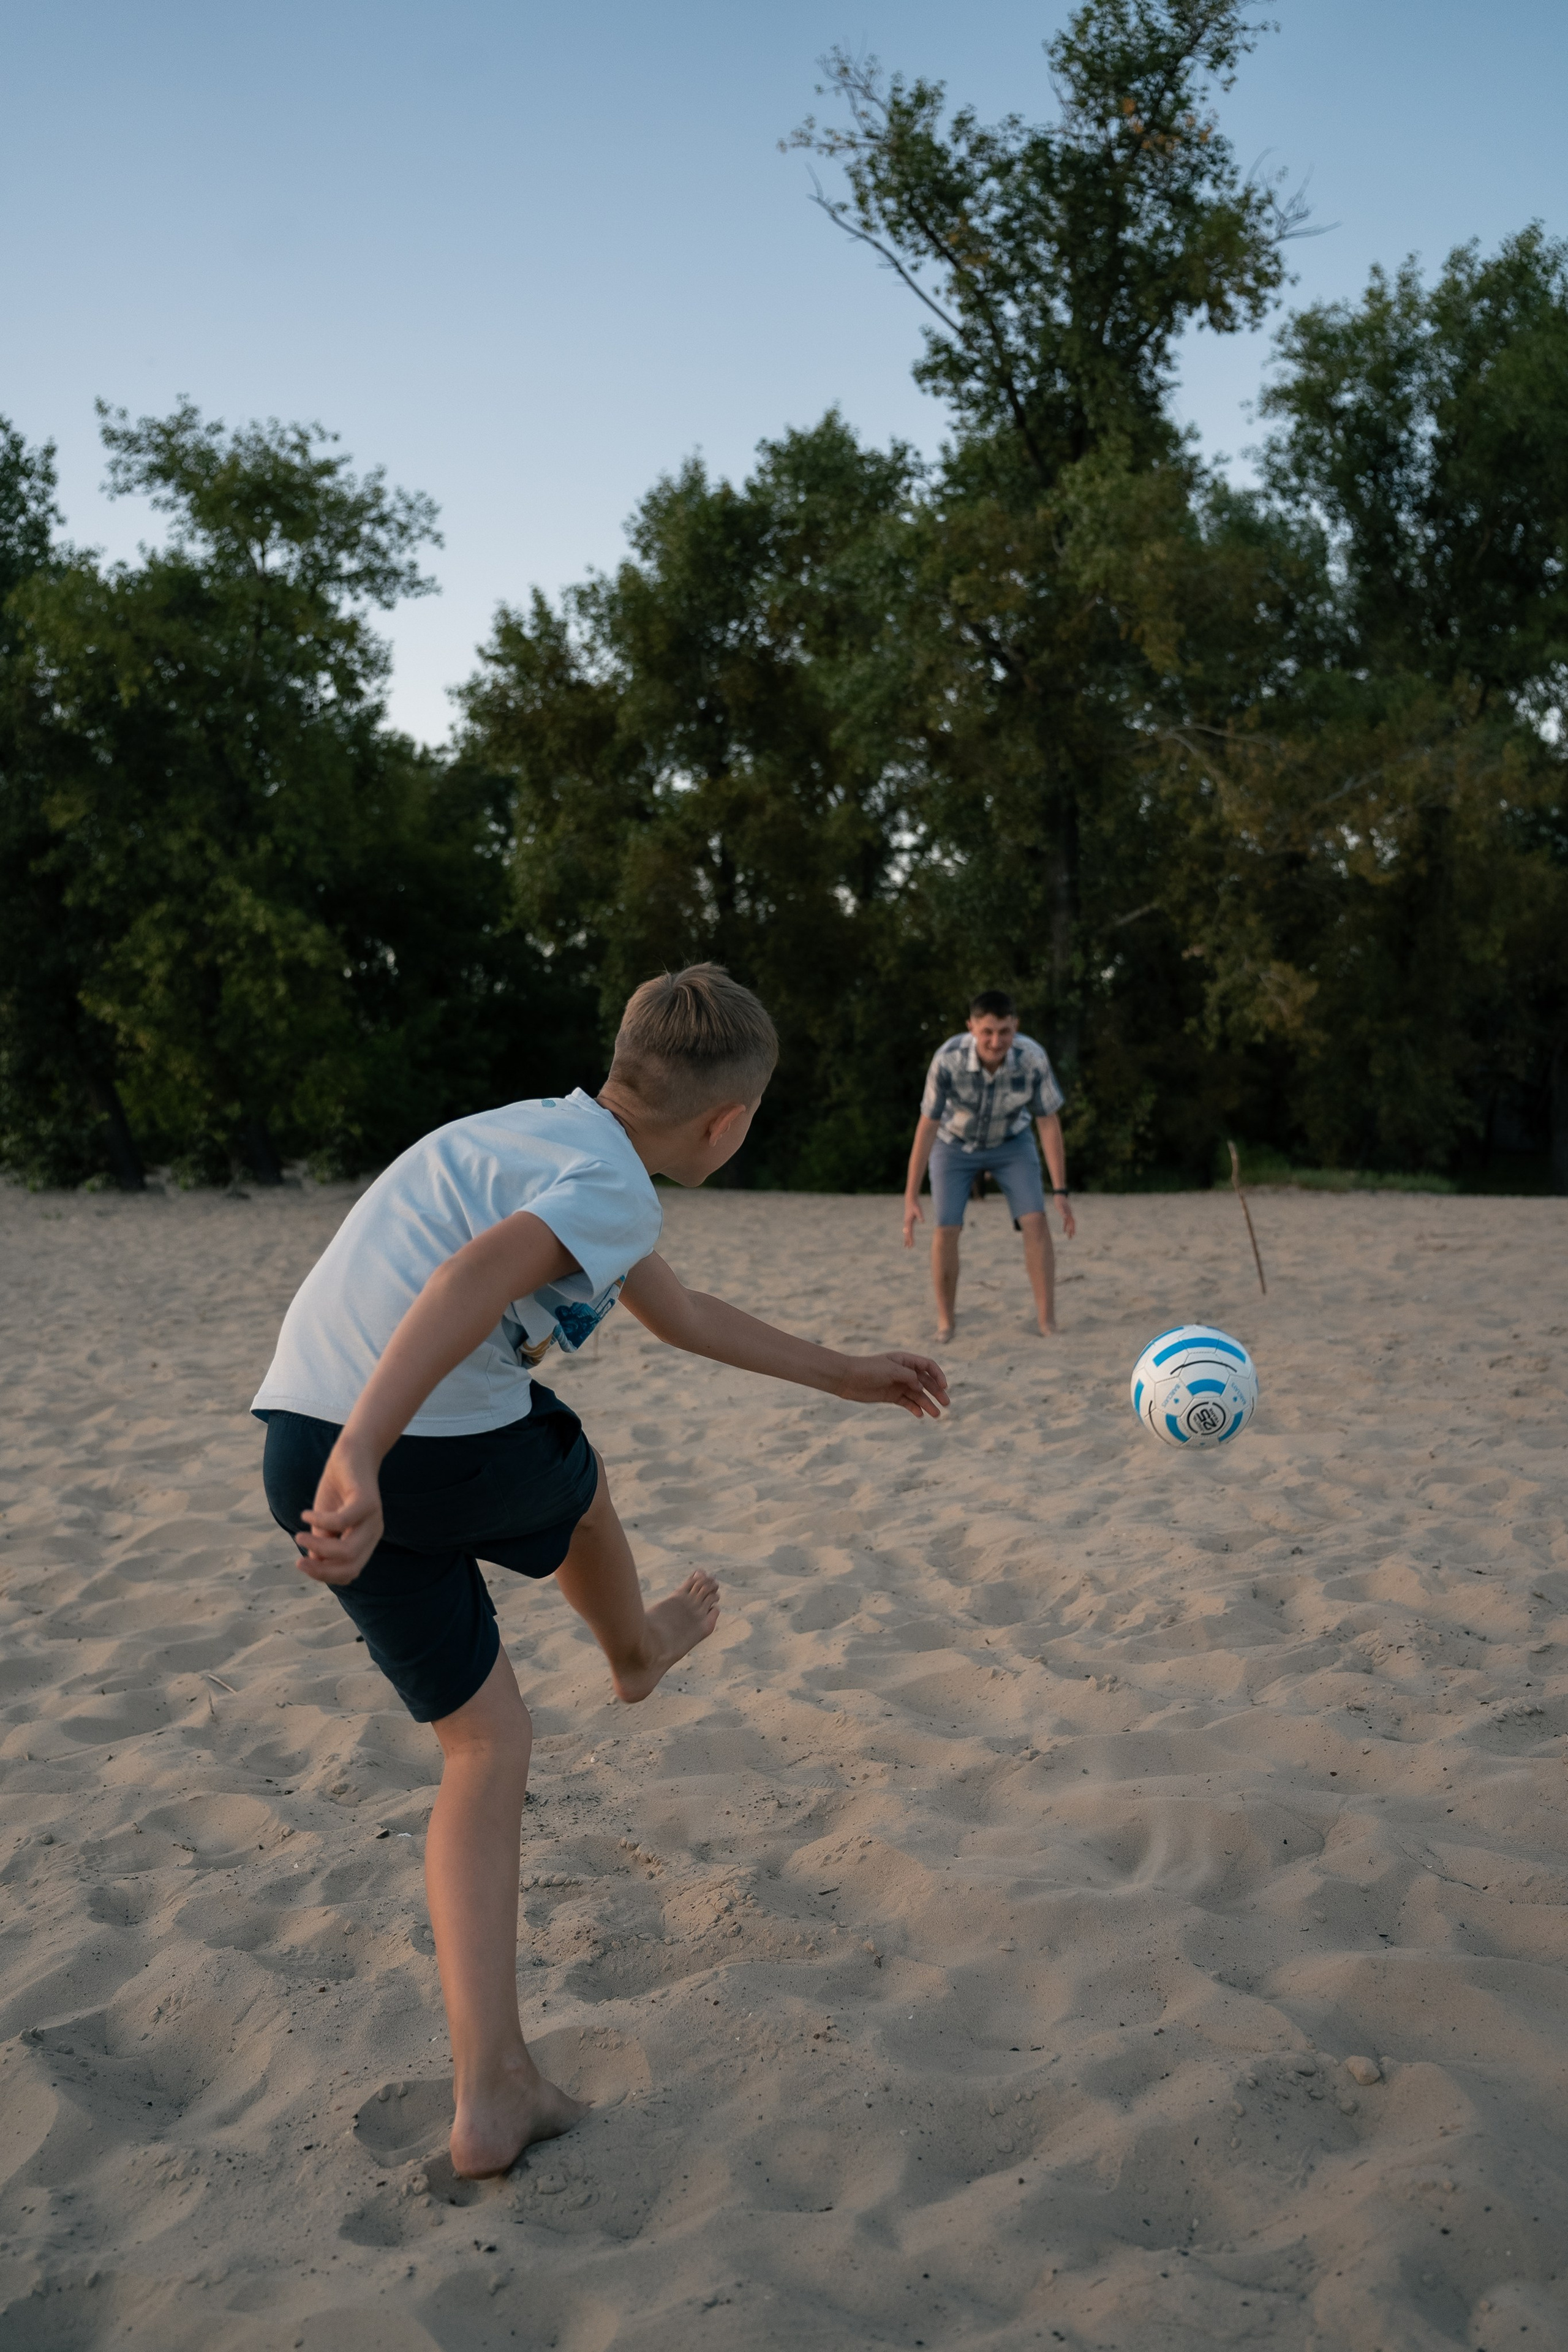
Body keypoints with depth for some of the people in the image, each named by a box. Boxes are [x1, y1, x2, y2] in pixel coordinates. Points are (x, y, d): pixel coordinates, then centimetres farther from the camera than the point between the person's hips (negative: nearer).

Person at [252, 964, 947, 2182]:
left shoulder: (539, 1132, 21)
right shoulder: (612, 1192, -9)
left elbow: (680, 1312, 31)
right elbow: (473, 1279, -30)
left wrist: (844, 1374, 38)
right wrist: (362, 1461, -40)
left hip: (297, 1438, 8)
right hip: (443, 1455, -8)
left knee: (487, 1747, 16)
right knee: (571, 1469, 29)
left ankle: (494, 2094, 14)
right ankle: (636, 1650, 59)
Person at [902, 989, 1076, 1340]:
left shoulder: (1033, 1058, -32)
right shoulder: (948, 1059, -35)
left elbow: (1049, 1123, -19)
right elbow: (927, 1125, -25)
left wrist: (1060, 1190, -18)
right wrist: (911, 1197, -24)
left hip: (1011, 1142, 1)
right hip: (954, 1143, -1)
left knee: (1035, 1221, -15)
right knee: (945, 1230, -11)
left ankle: (1048, 1324, -10)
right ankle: (945, 1324, 6)